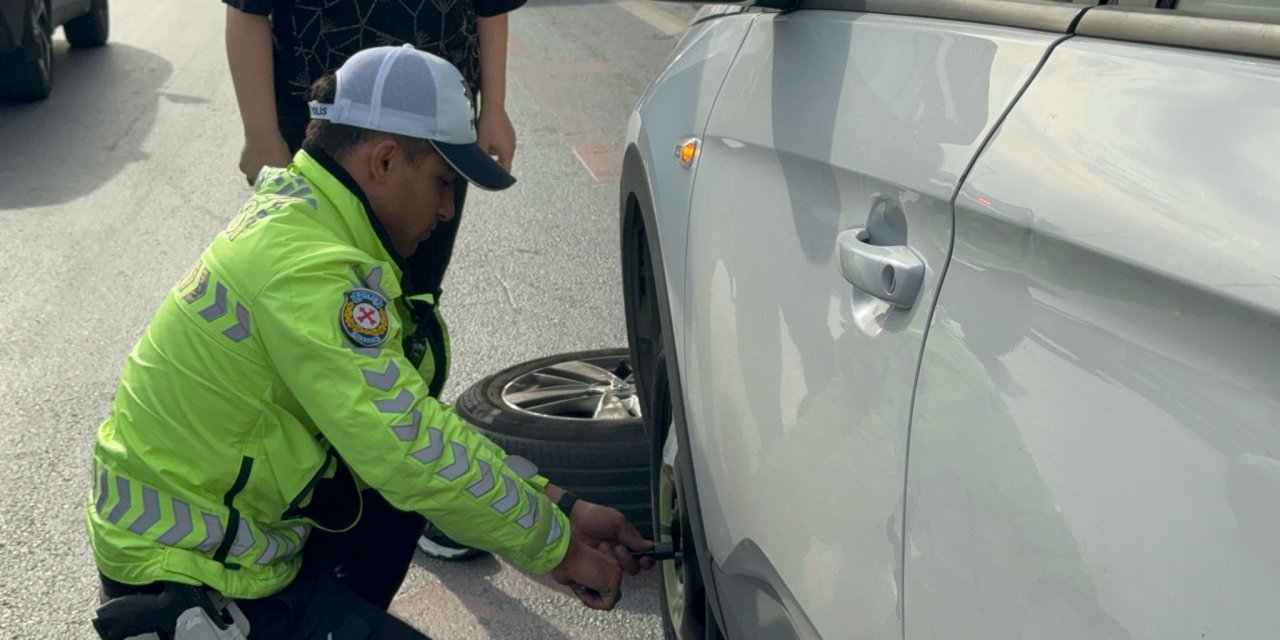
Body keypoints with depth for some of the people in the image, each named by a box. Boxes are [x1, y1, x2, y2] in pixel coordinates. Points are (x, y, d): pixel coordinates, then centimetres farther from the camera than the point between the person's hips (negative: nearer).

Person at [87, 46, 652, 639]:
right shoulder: (309, 270, -25)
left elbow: (406, 416, 5)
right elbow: (415, 451, -26)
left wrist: (556, 502, 1)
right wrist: (557, 548, -13)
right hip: (185, 572, -9)